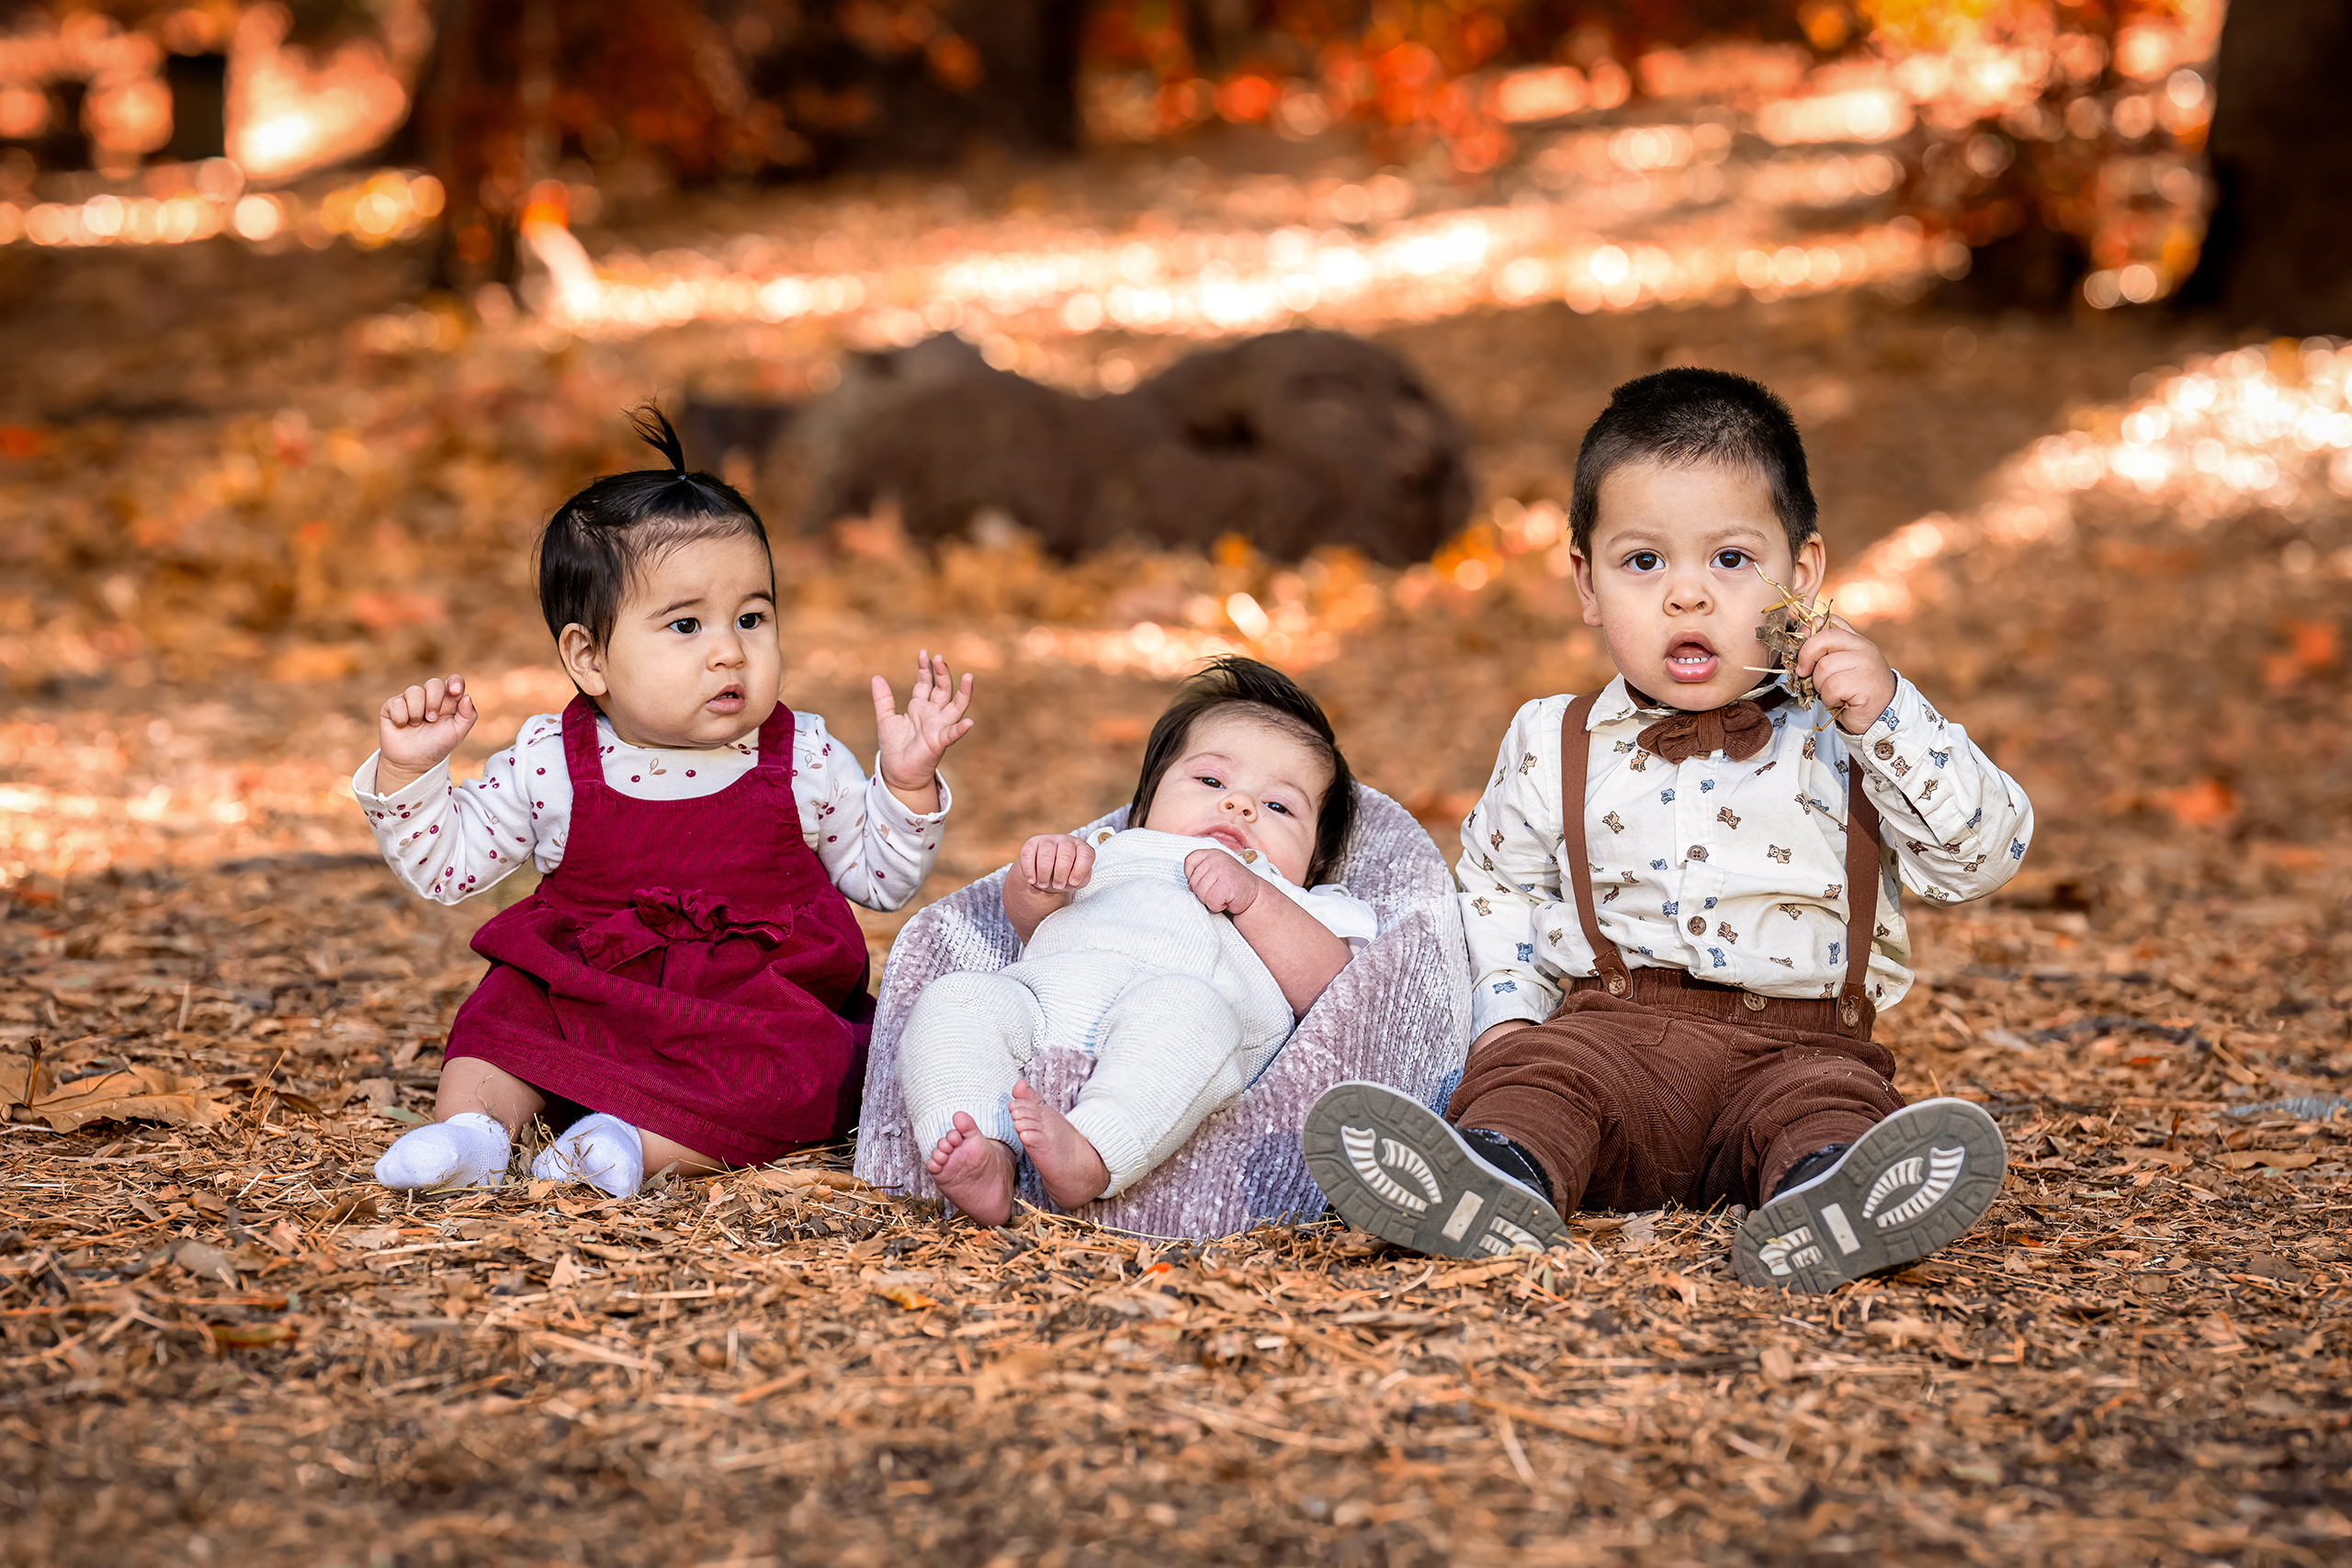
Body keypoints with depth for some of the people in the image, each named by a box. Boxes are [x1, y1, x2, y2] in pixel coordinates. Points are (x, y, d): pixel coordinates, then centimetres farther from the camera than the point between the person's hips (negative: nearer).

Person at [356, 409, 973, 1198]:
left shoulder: (803, 758, -3)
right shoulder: (551, 764, -5)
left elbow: (882, 877, 6)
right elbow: (443, 866, 3)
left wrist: (906, 781, -10)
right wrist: (407, 770, -12)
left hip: (760, 1008, -1)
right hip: (589, 1002, 1)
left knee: (789, 1071, -30)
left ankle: (645, 1143, -34)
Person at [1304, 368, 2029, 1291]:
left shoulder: (1846, 737, 8)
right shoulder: (1555, 749, 13)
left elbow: (1983, 853, 2)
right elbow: (1496, 885, 26)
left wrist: (1887, 715, -10)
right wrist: (1505, 1012, 7)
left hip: (1795, 1046, -1)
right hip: (1609, 1031, 1)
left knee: (1829, 1103, -33)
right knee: (1532, 1072, -30)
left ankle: (1823, 1198, -64)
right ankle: (1502, 1176, -59)